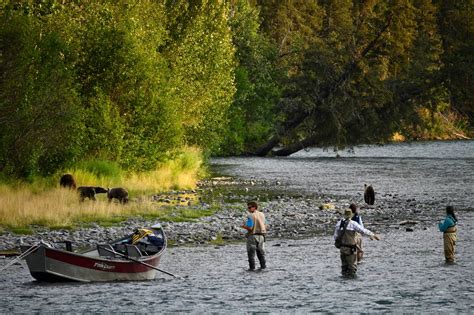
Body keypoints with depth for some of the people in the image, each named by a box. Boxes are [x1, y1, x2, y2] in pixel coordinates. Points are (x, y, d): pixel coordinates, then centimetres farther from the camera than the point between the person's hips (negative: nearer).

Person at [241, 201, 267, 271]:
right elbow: (265, 226, 9)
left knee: (251, 252, 4)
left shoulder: (250, 216, -15)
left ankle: (252, 267, 2)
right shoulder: (262, 215, 4)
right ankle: (263, 265, 17)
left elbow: (250, 228, -20)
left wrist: (244, 226, -1)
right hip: (261, 235, 6)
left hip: (252, 236, -6)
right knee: (261, 252, 17)